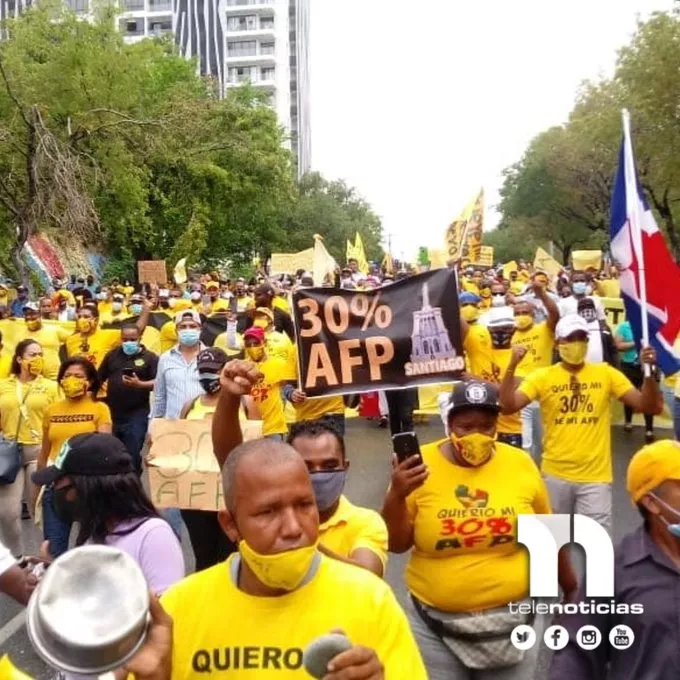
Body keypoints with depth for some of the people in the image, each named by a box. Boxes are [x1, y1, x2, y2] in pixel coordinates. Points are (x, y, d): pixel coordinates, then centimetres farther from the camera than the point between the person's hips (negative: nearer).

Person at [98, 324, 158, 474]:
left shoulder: (150, 357, -3)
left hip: (136, 415, -4)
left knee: (132, 455, 0)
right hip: (112, 414, 4)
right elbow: (99, 377, 14)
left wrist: (140, 384, -27)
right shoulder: (112, 355, 11)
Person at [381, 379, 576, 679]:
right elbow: (395, 545, -7)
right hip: (437, 622, -1)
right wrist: (396, 495, -23)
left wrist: (569, 587, 19)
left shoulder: (521, 464, -6)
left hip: (516, 616, 1)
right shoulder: (419, 464, -11)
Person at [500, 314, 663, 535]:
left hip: (595, 476, 0)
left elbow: (649, 406, -4)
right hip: (555, 474, 1)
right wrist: (512, 366, -27)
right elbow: (508, 406, -15)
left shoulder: (606, 373, -1)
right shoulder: (542, 376, -4)